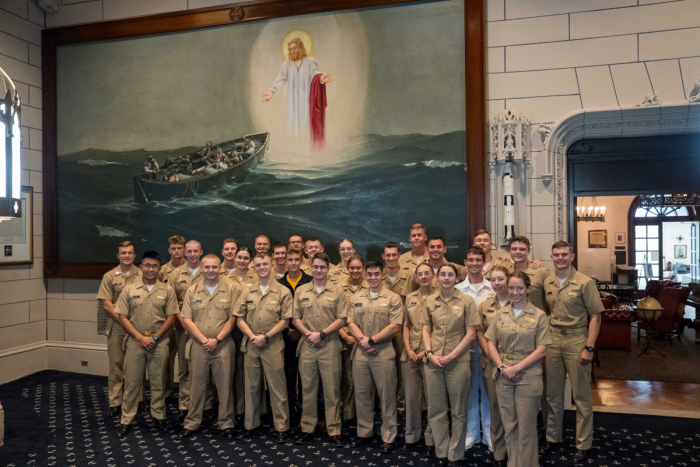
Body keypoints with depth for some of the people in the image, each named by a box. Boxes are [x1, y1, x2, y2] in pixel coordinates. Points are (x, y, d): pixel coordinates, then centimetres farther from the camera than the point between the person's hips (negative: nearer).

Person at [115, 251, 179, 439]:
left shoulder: (167, 290, 1)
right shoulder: (129, 289, 1)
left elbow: (171, 317, 0)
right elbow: (122, 317, -2)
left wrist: (154, 337, -10)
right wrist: (140, 337, -11)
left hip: (159, 342, 0)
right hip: (135, 341, 0)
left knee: (158, 381, 9)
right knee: (131, 382, 6)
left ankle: (159, 416, 23)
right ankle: (126, 421, 16)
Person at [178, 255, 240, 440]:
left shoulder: (231, 290, 0)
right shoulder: (192, 291, 5)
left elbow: (233, 318, -3)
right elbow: (186, 319, 0)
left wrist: (217, 339, -11)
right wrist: (203, 339, -10)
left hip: (223, 345, -1)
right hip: (198, 345, 2)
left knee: (225, 386, 5)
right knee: (197, 385, 11)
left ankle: (226, 424, 17)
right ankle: (191, 423, 23)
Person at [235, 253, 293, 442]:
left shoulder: (283, 292, -1)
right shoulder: (248, 293, 10)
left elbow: (285, 320, -5)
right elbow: (240, 318, 7)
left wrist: (266, 336, -13)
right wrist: (252, 336, -8)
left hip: (273, 346, -3)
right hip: (251, 345, 4)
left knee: (277, 387, 1)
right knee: (252, 386, 13)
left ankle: (282, 427, 11)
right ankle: (251, 424, 25)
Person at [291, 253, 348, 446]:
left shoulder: (337, 291, 1)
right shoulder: (301, 291, 8)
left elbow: (341, 319, -3)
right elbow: (295, 318, 7)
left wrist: (321, 334, -12)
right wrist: (308, 334, -9)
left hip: (330, 345, -2)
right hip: (307, 345, 2)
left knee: (332, 390, 3)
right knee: (308, 388, 10)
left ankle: (334, 431, 12)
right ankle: (307, 428, 21)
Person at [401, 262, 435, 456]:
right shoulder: (410, 298, 10)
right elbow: (406, 326, 12)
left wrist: (428, 350, -12)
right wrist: (408, 349, -1)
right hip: (410, 354, 4)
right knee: (411, 396, 10)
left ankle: (431, 440, 15)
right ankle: (412, 436, 23)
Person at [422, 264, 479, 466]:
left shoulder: (466, 301, -4)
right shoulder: (430, 301, 5)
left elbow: (471, 334, -5)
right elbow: (426, 330, 9)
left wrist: (451, 356, -12)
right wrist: (429, 353, -6)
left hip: (458, 362, -2)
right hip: (433, 362, 3)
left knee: (458, 411, 8)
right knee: (436, 409, 9)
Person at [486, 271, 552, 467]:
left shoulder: (539, 315, -3)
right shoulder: (500, 314, 6)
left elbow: (541, 349, -7)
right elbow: (491, 344, 7)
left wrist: (516, 368, -14)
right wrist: (501, 367, -8)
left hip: (528, 376, -3)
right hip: (504, 376, 3)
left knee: (526, 426, 5)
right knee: (509, 425, 11)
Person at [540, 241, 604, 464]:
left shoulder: (585, 283, -7)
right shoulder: (547, 283, 6)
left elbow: (595, 316, -8)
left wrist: (589, 347, -14)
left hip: (576, 340, -4)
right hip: (553, 339, 4)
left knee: (581, 396, 5)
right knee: (553, 394, 13)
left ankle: (583, 445, 17)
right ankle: (553, 438, 27)